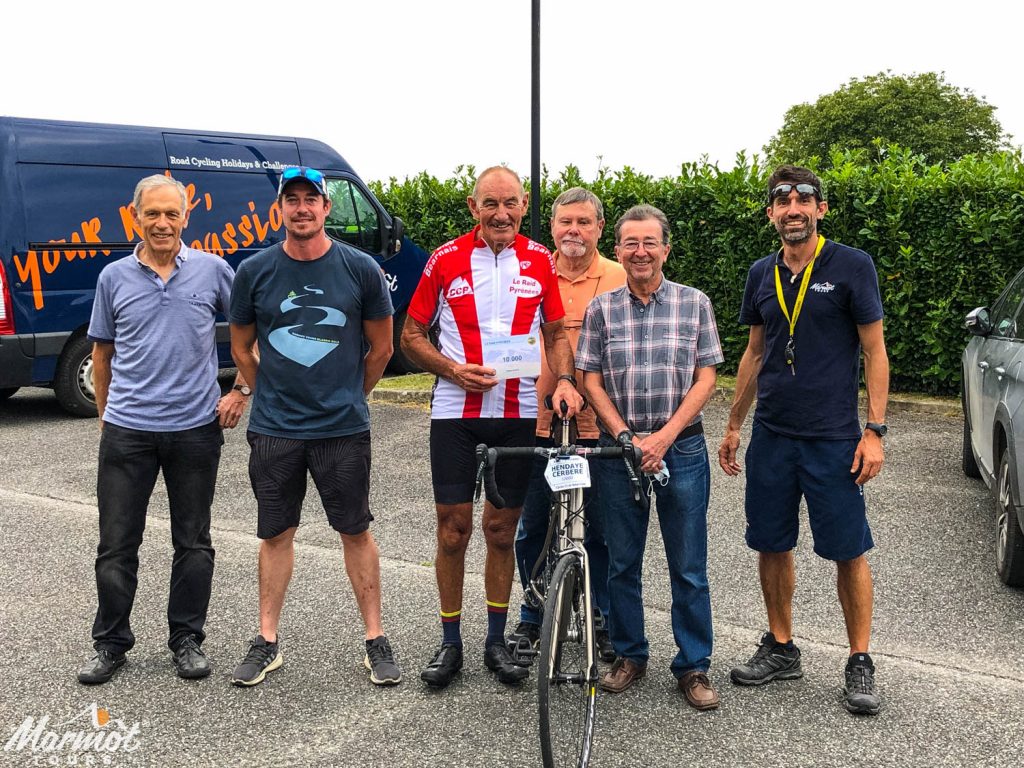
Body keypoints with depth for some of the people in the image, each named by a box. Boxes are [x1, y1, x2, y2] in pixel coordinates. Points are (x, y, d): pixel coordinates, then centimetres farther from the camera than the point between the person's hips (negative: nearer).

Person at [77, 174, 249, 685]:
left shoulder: (212, 270, 0)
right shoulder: (114, 278, 4)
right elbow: (102, 351, 13)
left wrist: (242, 390, 1)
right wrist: (105, 413, 14)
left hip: (196, 428, -1)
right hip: (127, 430, 1)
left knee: (193, 543, 9)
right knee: (116, 545, 6)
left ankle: (187, 640, 23)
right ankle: (110, 643, 22)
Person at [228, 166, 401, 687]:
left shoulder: (360, 269, -3)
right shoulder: (254, 271, 1)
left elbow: (381, 347, 7)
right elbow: (242, 348, 12)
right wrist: (273, 396, 12)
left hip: (344, 429, -1)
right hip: (274, 429, 1)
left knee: (356, 531, 5)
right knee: (276, 533, 10)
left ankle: (375, 640, 16)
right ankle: (267, 642, 21)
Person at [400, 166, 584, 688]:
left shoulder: (539, 261, 4)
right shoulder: (446, 259, -1)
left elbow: (557, 332, 12)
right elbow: (411, 335, 4)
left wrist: (564, 379, -7)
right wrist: (454, 370, -12)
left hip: (519, 413, 1)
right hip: (456, 411, -1)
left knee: (502, 529, 9)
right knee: (453, 527, 2)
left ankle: (497, 641, 22)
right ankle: (450, 644, 16)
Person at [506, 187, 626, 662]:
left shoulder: (618, 279, 1)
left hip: (597, 427, -1)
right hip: (538, 423, 2)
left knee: (602, 530, 7)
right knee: (532, 529, 11)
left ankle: (604, 621, 24)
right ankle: (532, 618, 29)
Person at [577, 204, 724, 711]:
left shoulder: (694, 303, 1)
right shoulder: (601, 308, 3)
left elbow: (705, 379, -2)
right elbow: (592, 382, 1)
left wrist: (664, 437, -13)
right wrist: (627, 438, -11)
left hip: (681, 446, -1)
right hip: (619, 447, 1)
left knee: (689, 567, 4)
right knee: (622, 563, 10)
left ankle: (693, 666, 17)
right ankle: (629, 656, 26)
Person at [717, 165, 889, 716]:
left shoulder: (851, 267, -5)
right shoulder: (763, 274, 8)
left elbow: (874, 350, -4)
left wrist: (874, 431, -11)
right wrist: (732, 425, 16)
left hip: (834, 440, -4)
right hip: (770, 437, 5)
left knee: (848, 552, 1)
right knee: (771, 546, 10)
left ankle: (859, 662, 16)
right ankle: (781, 649, 26)